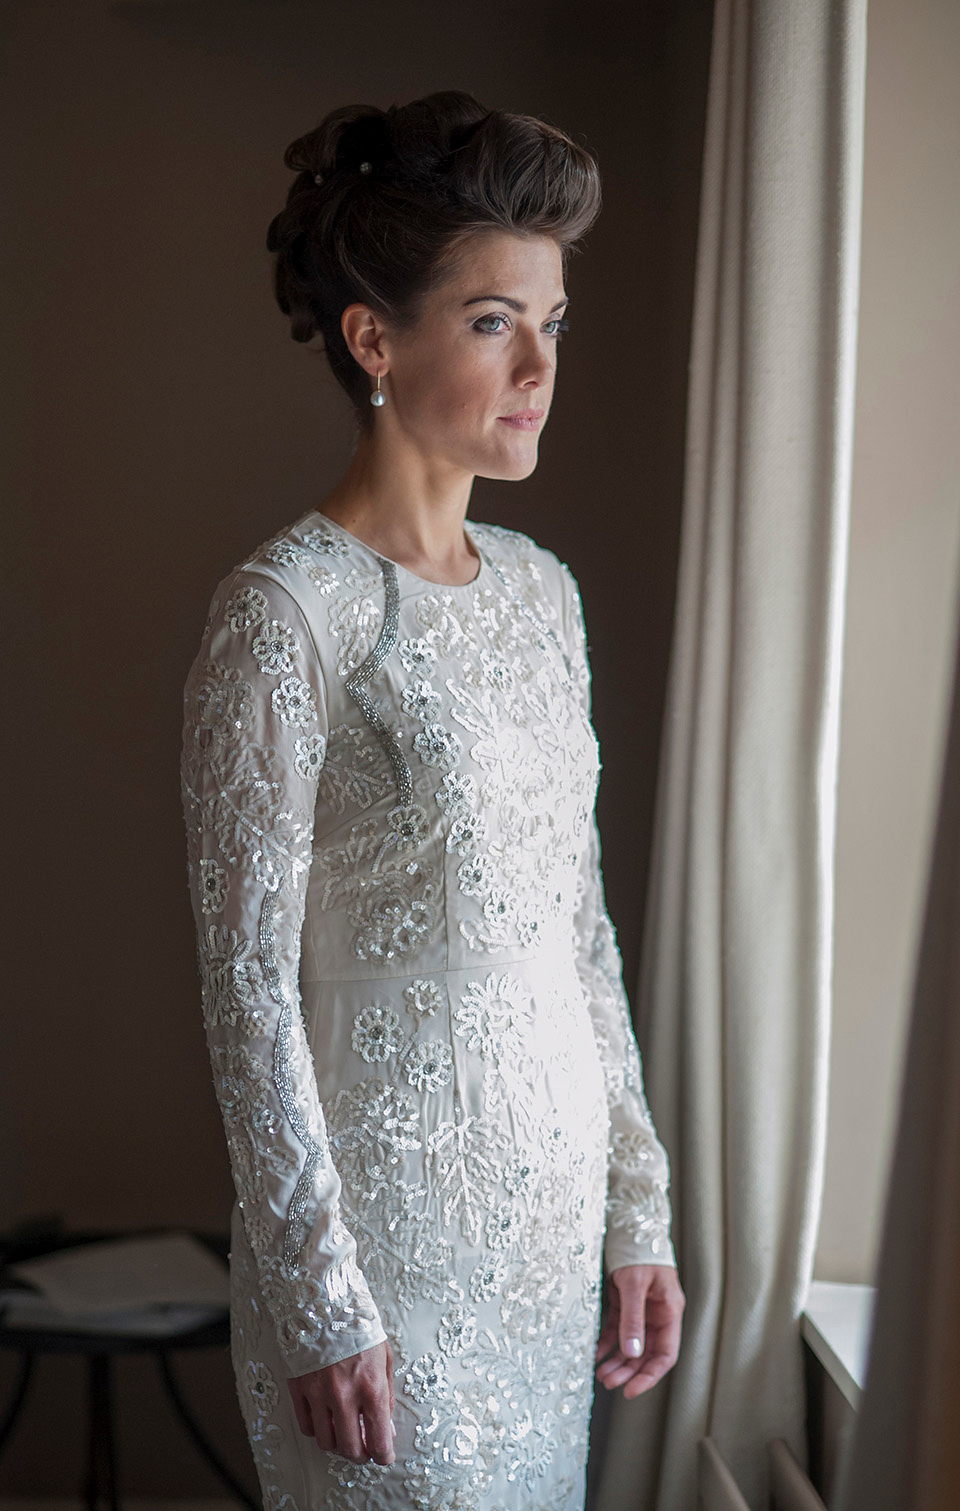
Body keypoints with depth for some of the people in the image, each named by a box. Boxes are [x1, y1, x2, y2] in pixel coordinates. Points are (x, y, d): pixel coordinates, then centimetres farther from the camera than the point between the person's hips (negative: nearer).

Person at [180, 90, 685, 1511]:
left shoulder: (541, 586, 6)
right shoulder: (284, 611, -16)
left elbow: (582, 924, 10)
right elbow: (249, 982, -16)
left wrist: (638, 1205, 10)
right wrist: (316, 1298, -16)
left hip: (551, 1186, 7)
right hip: (384, 1198, -7)